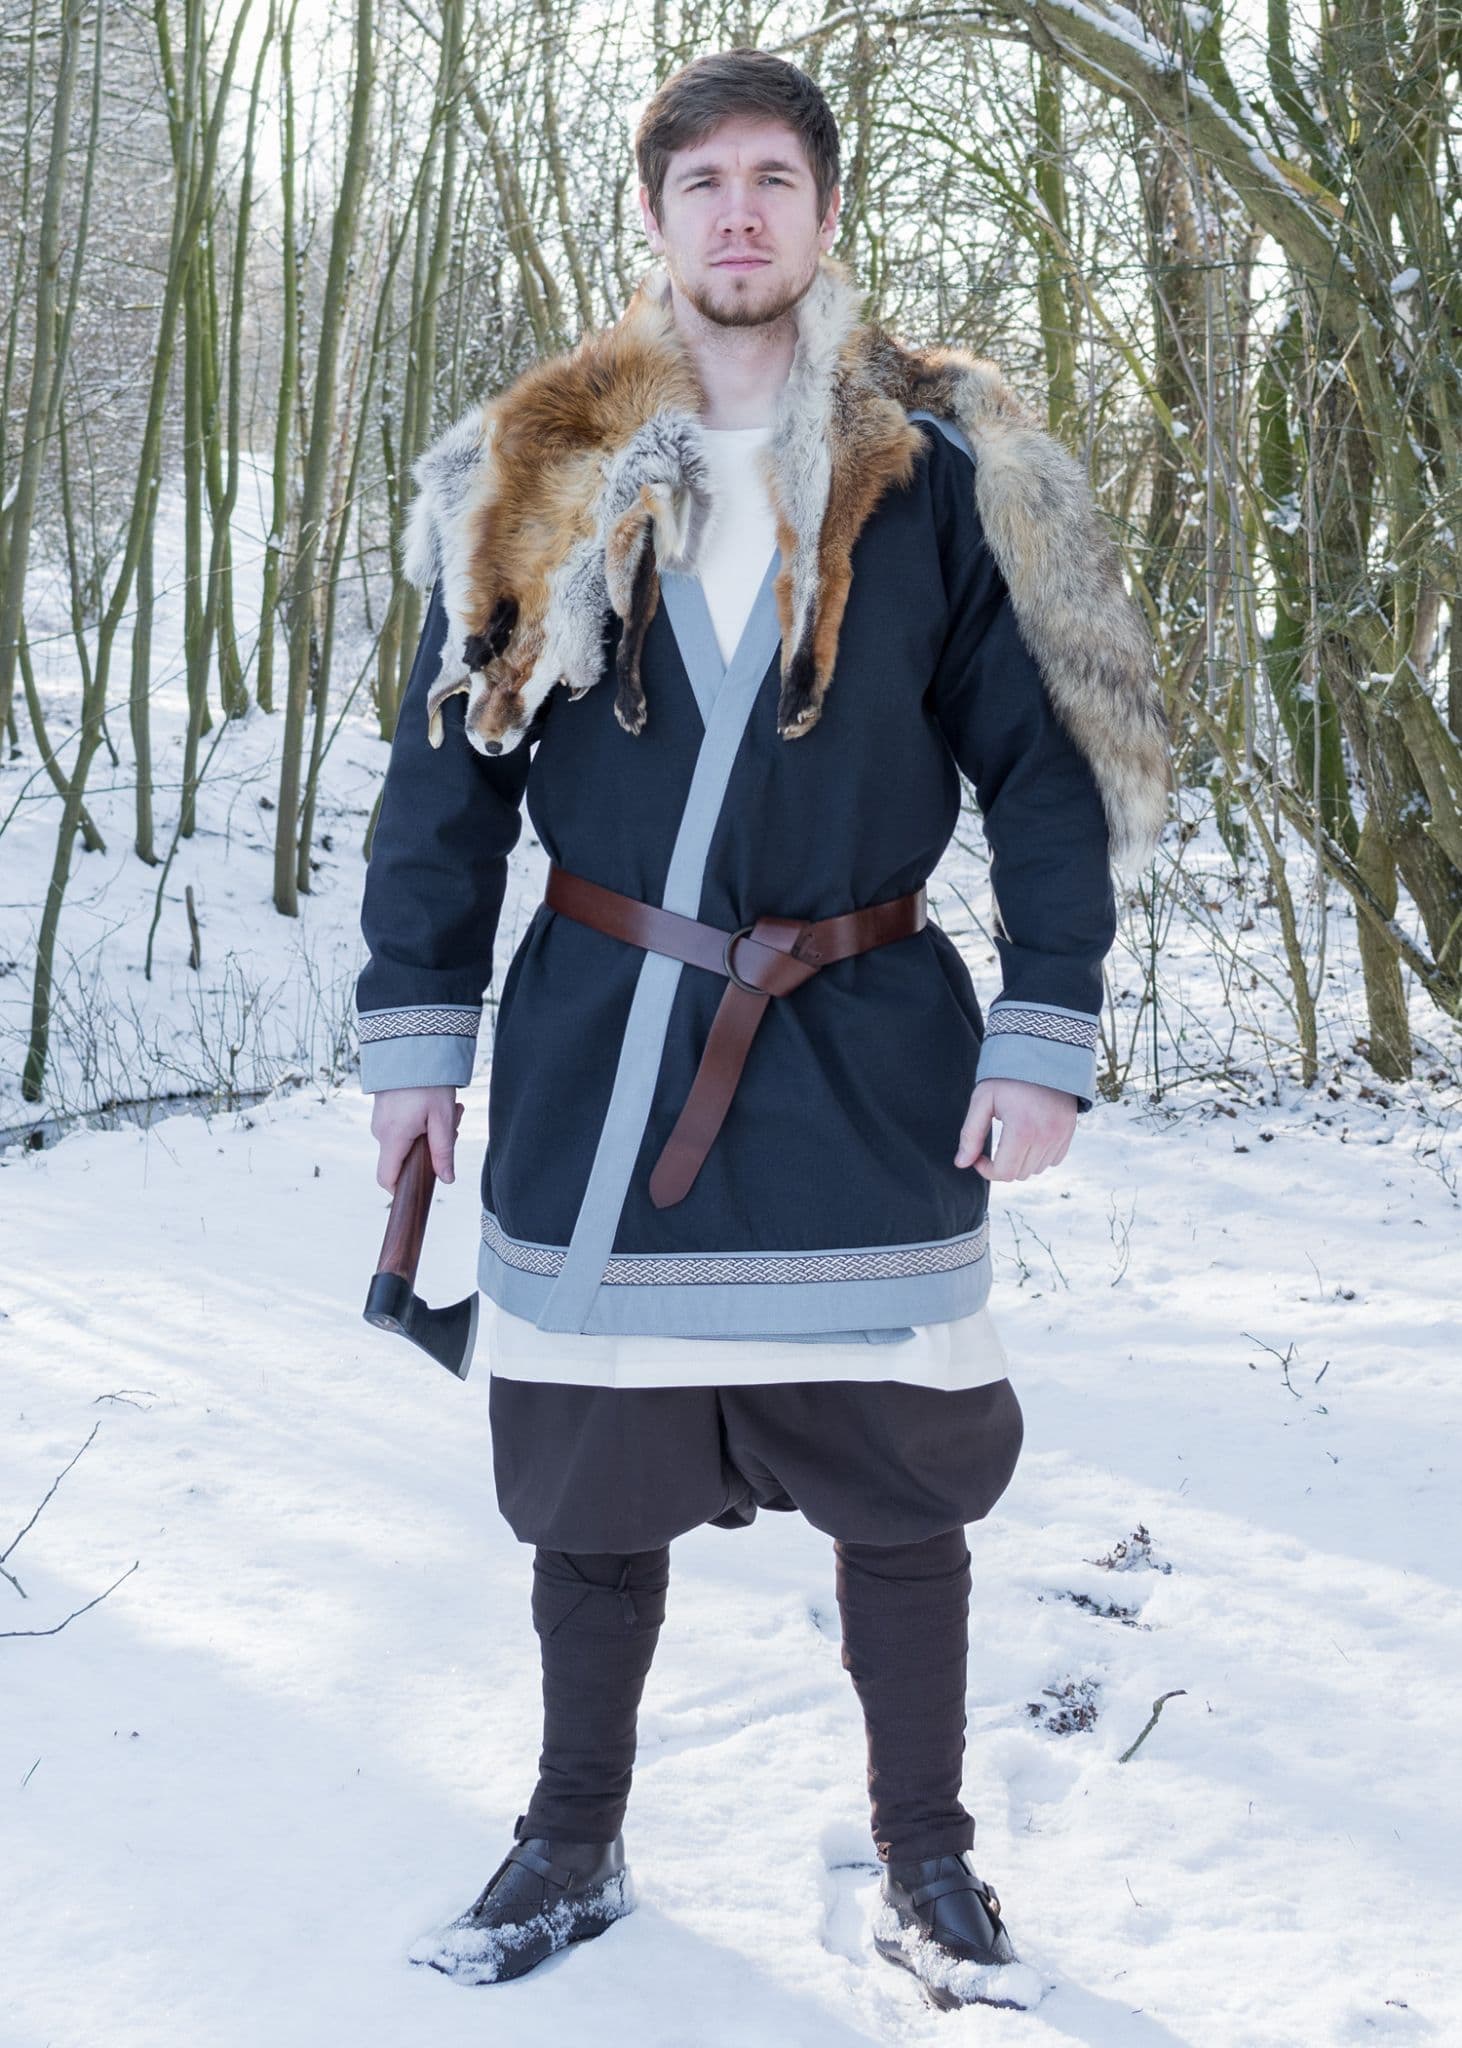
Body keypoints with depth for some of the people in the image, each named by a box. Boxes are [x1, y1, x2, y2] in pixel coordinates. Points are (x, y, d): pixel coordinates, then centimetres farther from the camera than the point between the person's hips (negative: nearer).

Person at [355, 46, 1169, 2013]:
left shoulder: (942, 469, 0)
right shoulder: (536, 475, 4)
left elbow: (1049, 753, 1)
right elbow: (449, 759, 6)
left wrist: (1048, 1027, -7)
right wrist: (416, 1023, 0)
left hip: (868, 1052, -1)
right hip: (594, 1048, 1)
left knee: (900, 1475, 6)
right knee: (589, 1472, 10)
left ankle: (927, 1867, 25)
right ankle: (575, 1849, 30)